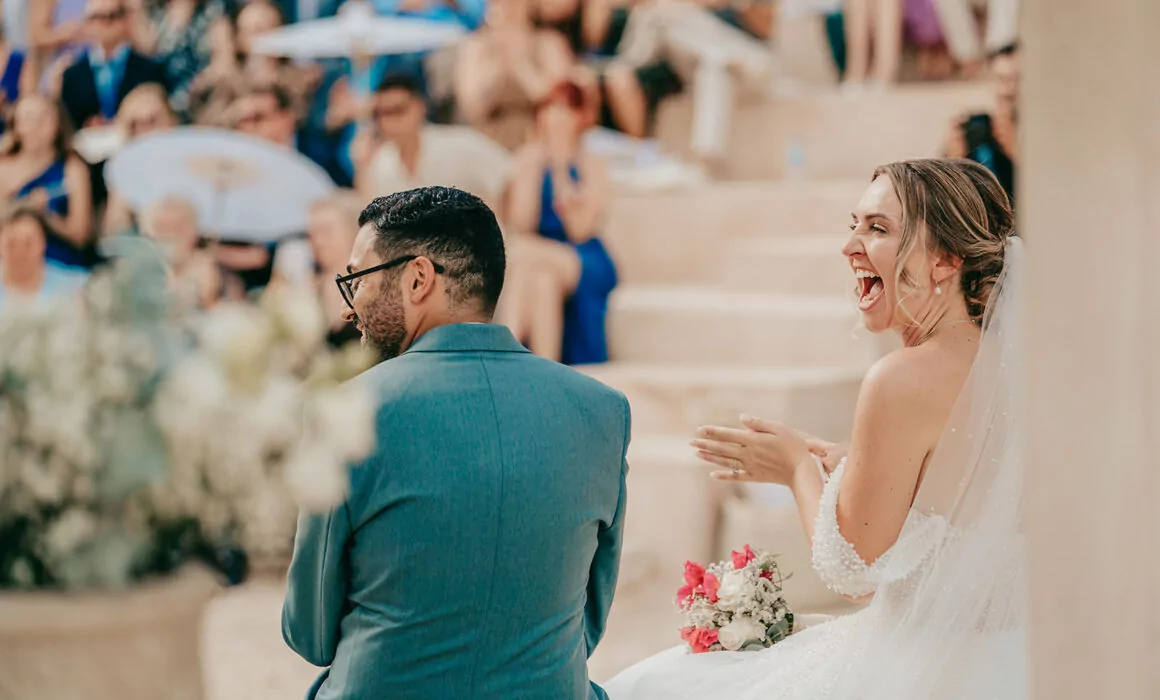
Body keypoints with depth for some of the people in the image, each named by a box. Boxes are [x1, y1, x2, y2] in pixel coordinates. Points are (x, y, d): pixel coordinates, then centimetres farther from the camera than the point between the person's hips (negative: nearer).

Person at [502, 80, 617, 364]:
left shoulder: (593, 167, 1)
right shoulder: (526, 162, 8)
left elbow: (580, 231, -11)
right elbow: (521, 224, -4)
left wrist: (561, 171, -12)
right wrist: (532, 169, -8)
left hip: (584, 263, -2)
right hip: (542, 258, 2)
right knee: (543, 279, -36)